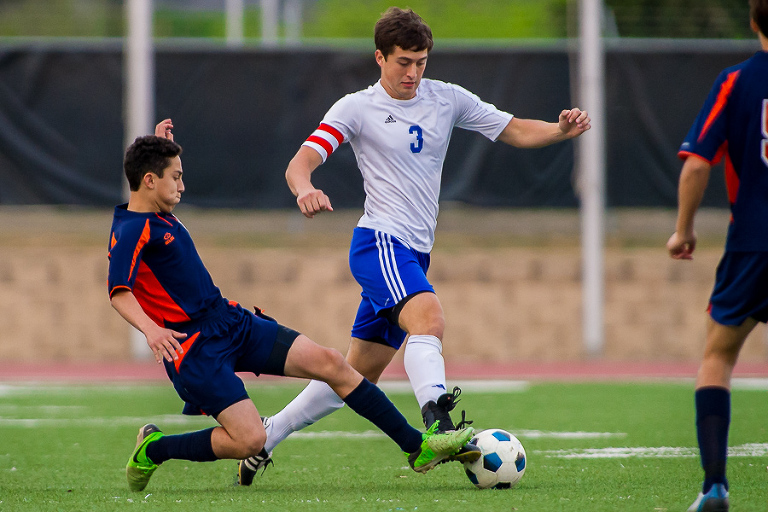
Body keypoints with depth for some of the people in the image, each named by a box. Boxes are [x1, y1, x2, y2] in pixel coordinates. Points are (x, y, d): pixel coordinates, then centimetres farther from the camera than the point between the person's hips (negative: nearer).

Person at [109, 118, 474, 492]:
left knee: (329, 362, -1)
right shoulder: (130, 231, -17)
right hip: (195, 348, -10)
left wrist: (161, 149, 30)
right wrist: (151, 330, -48)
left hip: (232, 321, 10)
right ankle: (151, 451, 4)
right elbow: (119, 292, -33)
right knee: (250, 440, -20)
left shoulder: (159, 216, 12)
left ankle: (417, 447, 5)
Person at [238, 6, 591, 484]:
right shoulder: (357, 108, -4)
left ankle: (267, 435, 22)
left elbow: (516, 131, 10)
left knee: (359, 374, 10)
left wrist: (561, 129, -11)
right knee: (429, 318, -33)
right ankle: (438, 426, -50)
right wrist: (305, 190, -35)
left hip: (414, 252, 6)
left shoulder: (447, 99, 10)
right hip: (380, 242, -6)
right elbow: (301, 163, -11)